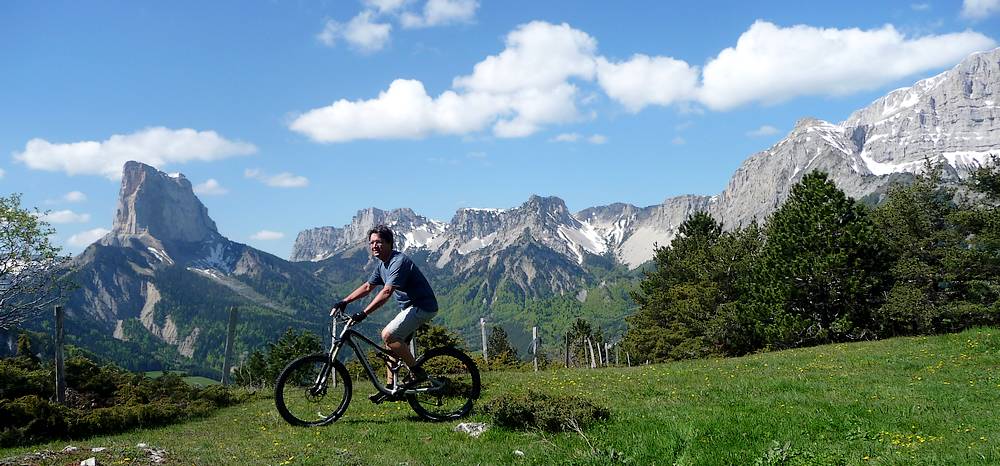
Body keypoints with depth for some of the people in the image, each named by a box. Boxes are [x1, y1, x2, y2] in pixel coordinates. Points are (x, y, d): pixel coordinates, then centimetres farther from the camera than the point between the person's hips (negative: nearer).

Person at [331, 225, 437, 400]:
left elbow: (386, 292, -31)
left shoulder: (399, 262, -21)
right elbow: (367, 287, 18)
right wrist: (344, 301, 8)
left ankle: (417, 372, -10)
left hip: (423, 307, -10)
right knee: (392, 342, 7)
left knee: (388, 335, -20)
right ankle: (390, 387, 15)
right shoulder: (382, 264, 9)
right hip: (409, 307, 10)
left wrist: (363, 313, -37)